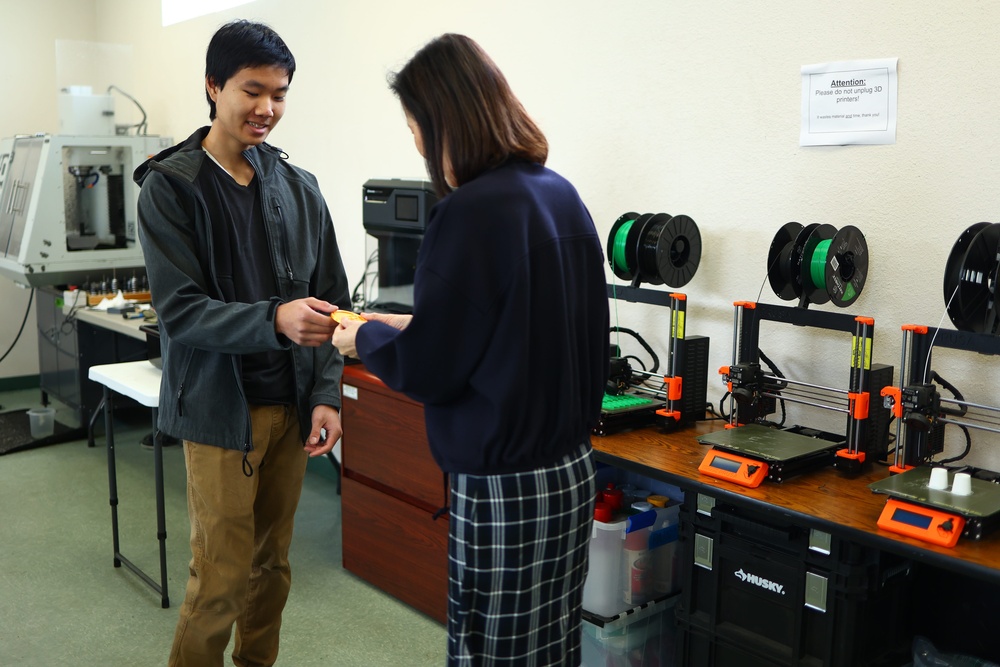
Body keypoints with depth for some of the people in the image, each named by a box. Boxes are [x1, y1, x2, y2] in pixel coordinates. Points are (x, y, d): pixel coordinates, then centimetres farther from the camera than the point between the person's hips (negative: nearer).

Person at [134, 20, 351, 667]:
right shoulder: (171, 186, -7)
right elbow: (179, 310, -15)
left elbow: (330, 300, 7)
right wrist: (275, 320, -30)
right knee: (222, 577, 1)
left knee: (272, 564, 15)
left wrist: (326, 394, -3)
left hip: (291, 406, 4)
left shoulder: (299, 188, 6)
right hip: (221, 411, -4)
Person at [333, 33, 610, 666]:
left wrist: (363, 338, 5)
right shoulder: (562, 194, 6)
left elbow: (427, 370, -15)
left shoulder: (472, 211, -19)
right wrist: (412, 326, 18)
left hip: (505, 489, -8)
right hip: (571, 470, 8)